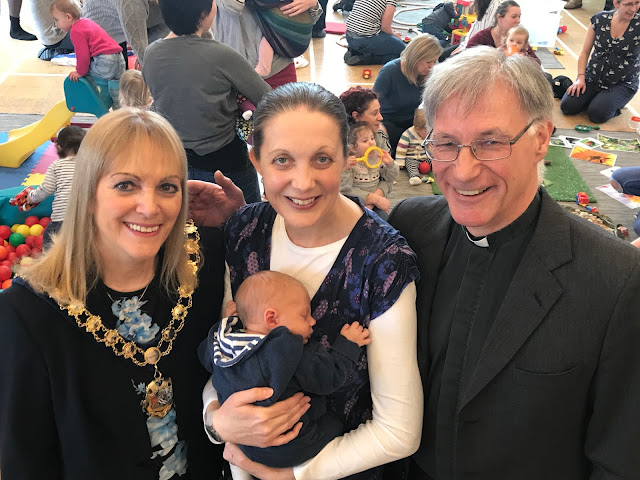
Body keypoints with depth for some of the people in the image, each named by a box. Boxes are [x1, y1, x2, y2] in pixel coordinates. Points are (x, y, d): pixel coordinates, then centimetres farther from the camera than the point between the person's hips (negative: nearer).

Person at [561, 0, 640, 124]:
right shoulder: (600, 19, -2)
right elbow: (585, 52, 3)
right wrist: (581, 78, -5)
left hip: (622, 84, -3)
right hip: (593, 77, 3)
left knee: (596, 114, -25)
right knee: (567, 107, -15)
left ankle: (615, 104, 10)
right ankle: (595, 97, 14)